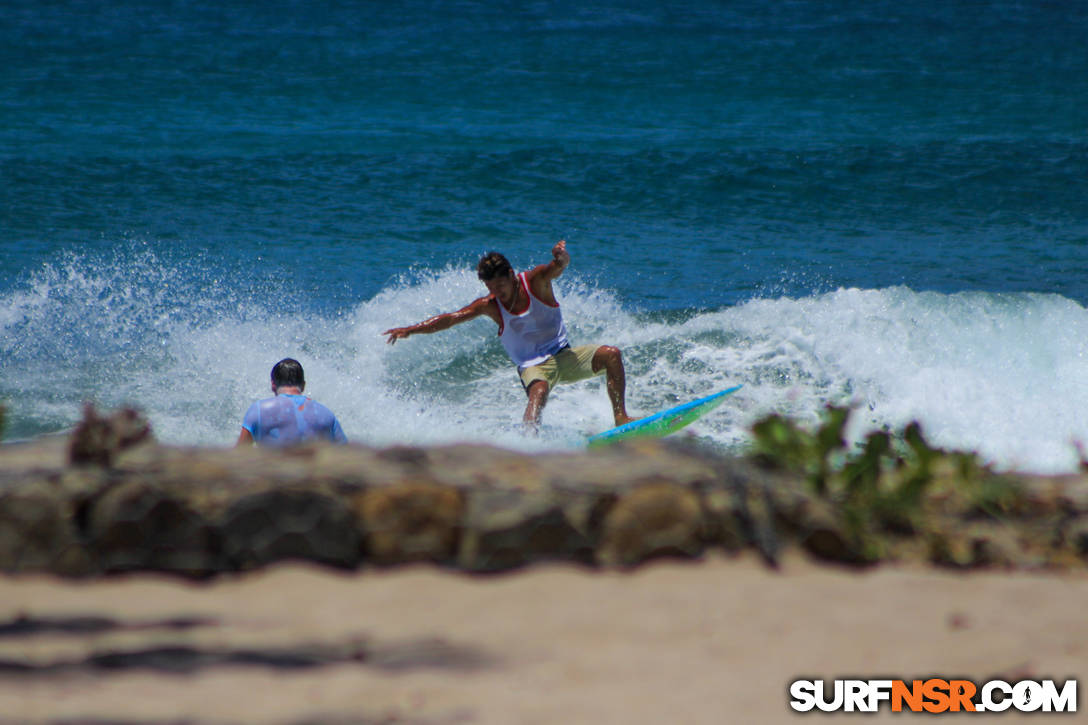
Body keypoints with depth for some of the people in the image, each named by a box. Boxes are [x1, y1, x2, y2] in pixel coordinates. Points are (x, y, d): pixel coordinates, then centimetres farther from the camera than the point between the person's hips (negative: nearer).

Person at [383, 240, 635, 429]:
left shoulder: (535, 280, -8)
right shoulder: (489, 305, -7)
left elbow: (558, 266, -27)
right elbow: (451, 318, -13)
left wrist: (562, 257, -53)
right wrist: (411, 329, -23)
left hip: (563, 356, 2)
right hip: (533, 365, -2)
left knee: (611, 354, -18)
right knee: (539, 391, -36)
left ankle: (620, 417, -16)